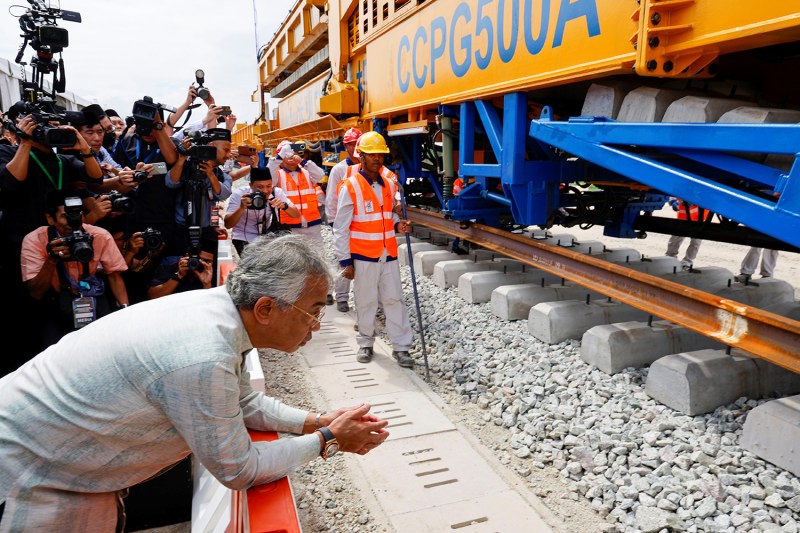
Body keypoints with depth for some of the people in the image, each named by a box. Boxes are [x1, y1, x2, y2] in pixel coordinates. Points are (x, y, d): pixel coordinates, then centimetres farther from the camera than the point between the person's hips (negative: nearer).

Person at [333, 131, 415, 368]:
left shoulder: (390, 183, 6)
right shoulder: (350, 186, -9)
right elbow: (340, 228, -7)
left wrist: (398, 224, -2)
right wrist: (345, 261, -9)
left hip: (388, 254, 4)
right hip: (363, 256, -4)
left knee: (394, 300, 6)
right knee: (366, 302, 9)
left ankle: (401, 346, 15)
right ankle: (366, 343, 27)